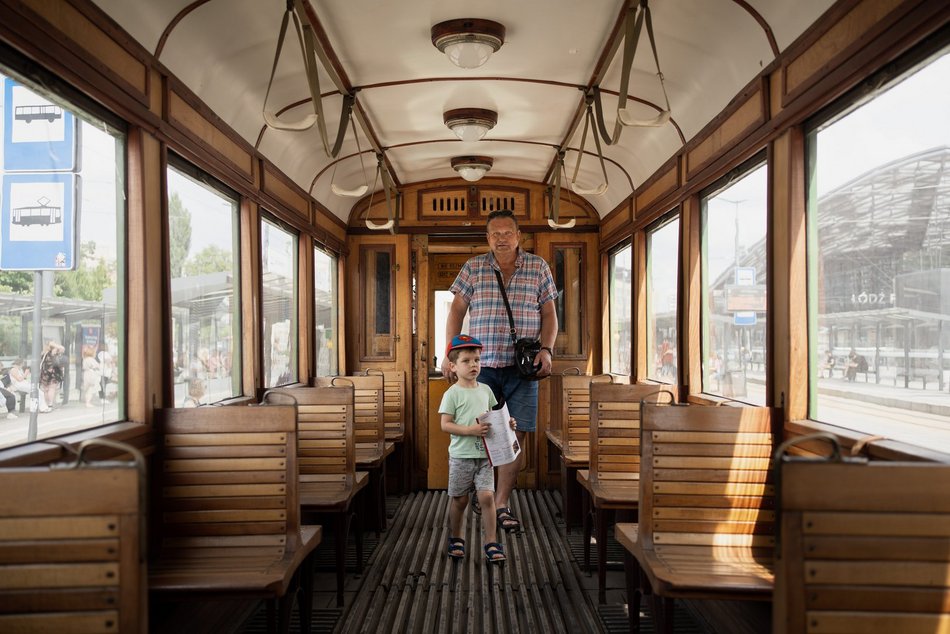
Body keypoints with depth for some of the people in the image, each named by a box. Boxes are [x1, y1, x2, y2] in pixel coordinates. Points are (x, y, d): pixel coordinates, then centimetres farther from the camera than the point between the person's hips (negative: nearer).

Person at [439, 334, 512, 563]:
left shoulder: (485, 389, 8)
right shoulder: (452, 393, -8)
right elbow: (445, 425, -13)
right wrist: (470, 430, -23)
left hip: (484, 454, 3)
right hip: (461, 456, -3)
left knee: (487, 497, -4)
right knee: (459, 499, 9)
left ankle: (491, 544, 4)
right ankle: (456, 539, 29)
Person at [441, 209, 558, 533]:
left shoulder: (538, 267, 7)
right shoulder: (473, 268, 6)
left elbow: (549, 314, 9)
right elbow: (456, 311, 6)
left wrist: (546, 350, -6)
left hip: (523, 367, 1)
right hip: (482, 364, 0)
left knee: (516, 435, 0)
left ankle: (501, 506, 11)